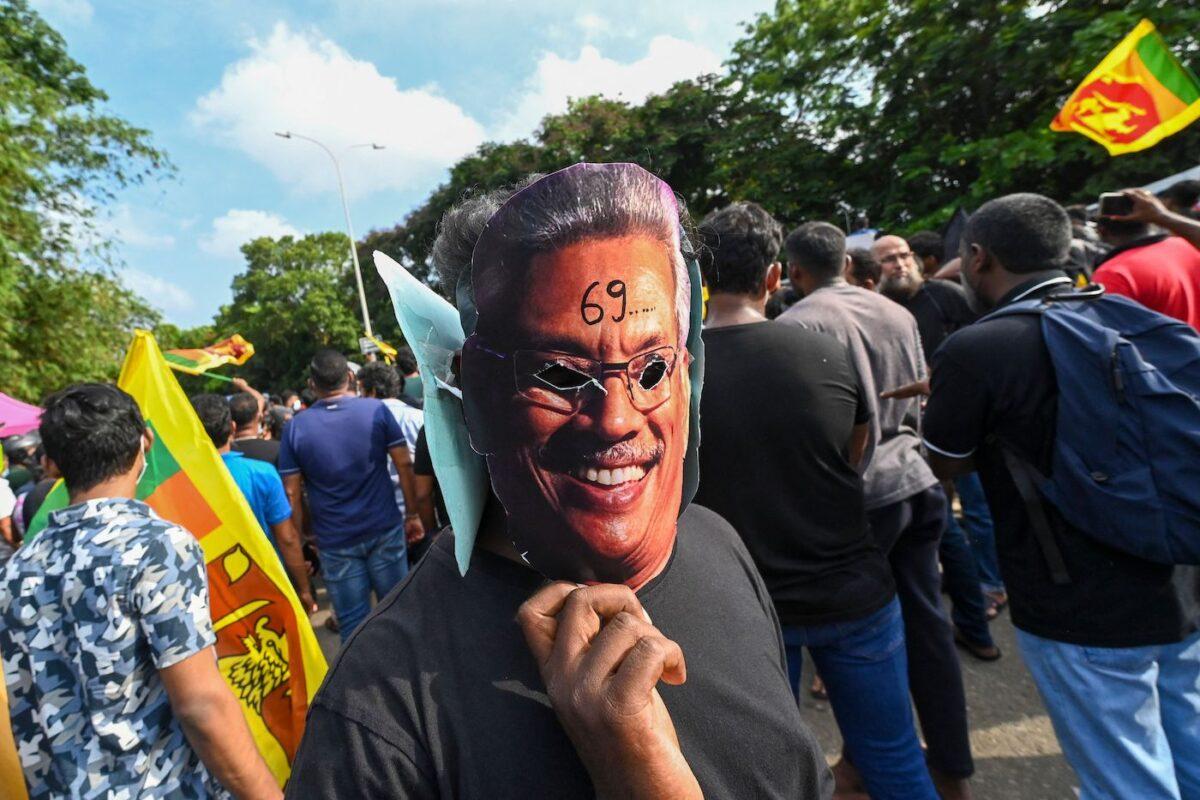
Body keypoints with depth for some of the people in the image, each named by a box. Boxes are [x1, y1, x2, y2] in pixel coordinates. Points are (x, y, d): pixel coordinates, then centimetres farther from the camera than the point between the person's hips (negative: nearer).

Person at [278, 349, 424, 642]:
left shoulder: (295, 427, -4)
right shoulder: (376, 410, -6)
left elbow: (292, 493, -3)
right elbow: (404, 465, -6)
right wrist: (413, 514, 3)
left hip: (335, 541, 0)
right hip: (384, 530, 0)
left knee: (353, 623, 10)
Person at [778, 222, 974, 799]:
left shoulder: (797, 323, -14)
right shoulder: (898, 313, 7)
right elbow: (921, 402, 14)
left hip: (858, 495, -6)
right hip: (915, 481, 7)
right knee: (925, 624, 16)